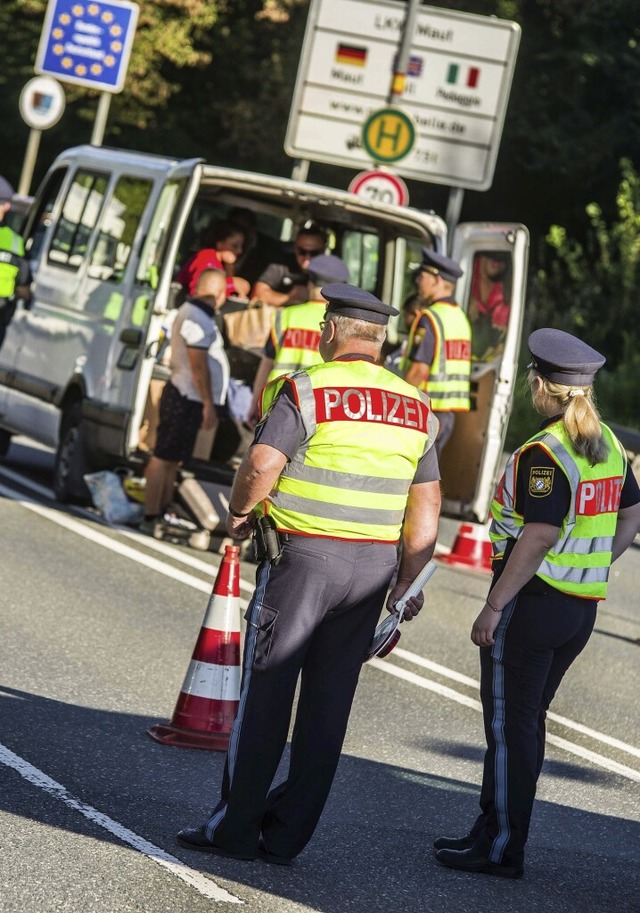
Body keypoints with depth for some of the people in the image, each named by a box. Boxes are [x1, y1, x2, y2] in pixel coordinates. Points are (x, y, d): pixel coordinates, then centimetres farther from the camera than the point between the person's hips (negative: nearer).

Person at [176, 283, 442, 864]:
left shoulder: (308, 390, -9)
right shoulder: (416, 407, 9)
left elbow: (261, 467, -19)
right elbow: (426, 506, 10)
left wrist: (239, 513, 0)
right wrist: (408, 583, 15)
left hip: (303, 554, -5)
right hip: (374, 566, 5)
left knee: (266, 692, 3)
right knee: (329, 702, 8)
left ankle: (235, 827, 6)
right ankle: (287, 835, 12)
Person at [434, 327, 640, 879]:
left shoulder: (544, 453, -18)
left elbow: (541, 534, -24)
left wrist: (494, 606, -21)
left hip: (532, 602, -9)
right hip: (581, 609, 9)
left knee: (509, 724, 0)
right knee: (527, 720, 17)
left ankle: (502, 848, 4)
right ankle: (497, 828, 25)